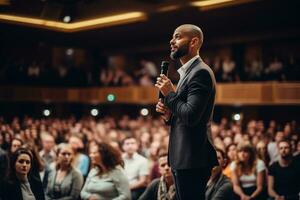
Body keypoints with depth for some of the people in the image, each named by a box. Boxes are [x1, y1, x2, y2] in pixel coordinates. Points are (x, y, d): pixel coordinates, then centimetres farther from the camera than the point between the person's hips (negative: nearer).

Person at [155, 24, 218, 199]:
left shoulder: (201, 72, -14)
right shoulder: (187, 72, 18)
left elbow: (191, 116, -23)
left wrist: (170, 93, -11)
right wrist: (169, 116, 2)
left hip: (193, 160, -10)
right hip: (184, 159, 10)